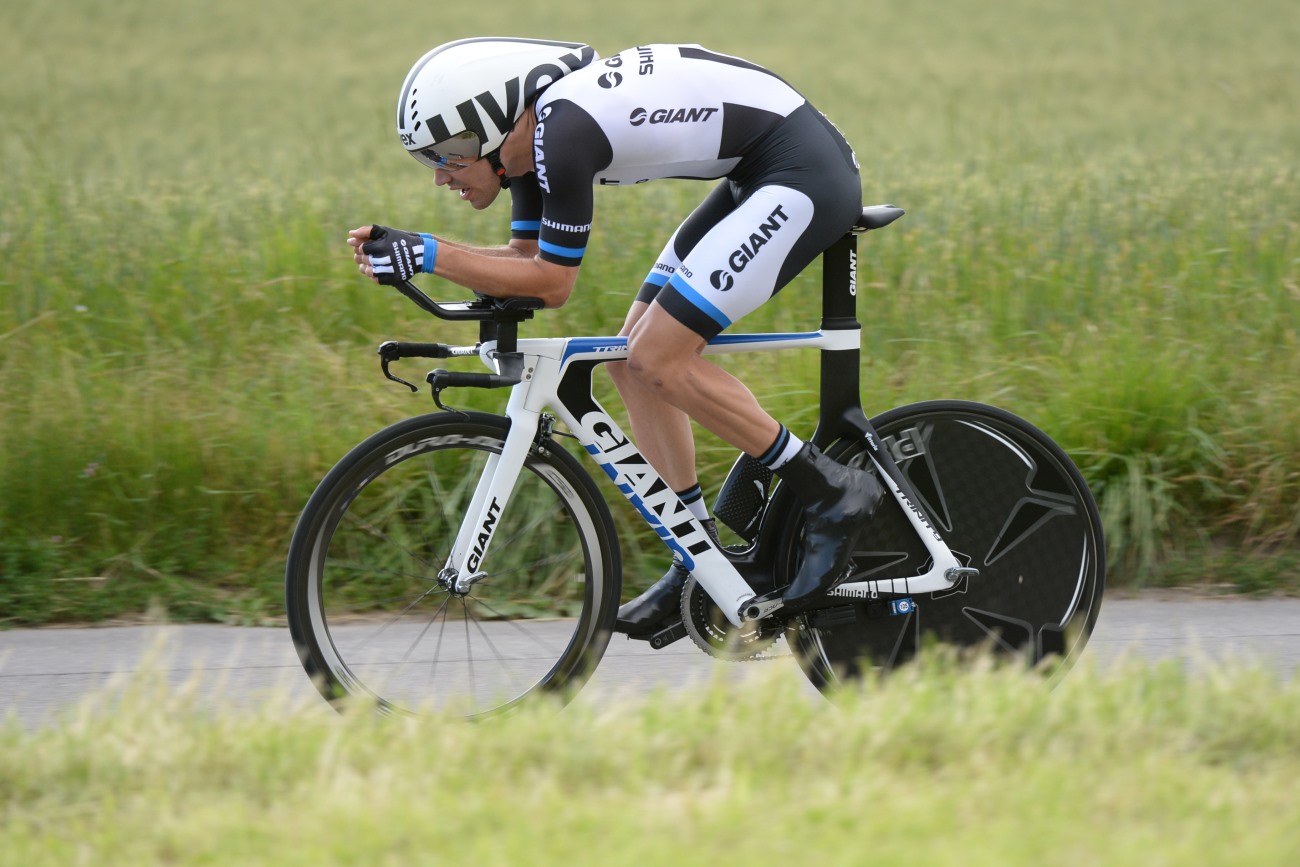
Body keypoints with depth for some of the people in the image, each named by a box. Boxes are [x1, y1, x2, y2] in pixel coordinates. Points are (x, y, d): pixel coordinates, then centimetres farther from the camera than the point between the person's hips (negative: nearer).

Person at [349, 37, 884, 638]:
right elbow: (528, 263, 13)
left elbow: (552, 283, -18)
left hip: (804, 173, -10)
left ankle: (831, 493, -7)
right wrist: (403, 251, 2)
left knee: (657, 360, -15)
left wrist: (428, 255, -17)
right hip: (758, 178, 10)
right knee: (631, 360, 9)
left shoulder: (565, 130, -24)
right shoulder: (529, 132, 5)